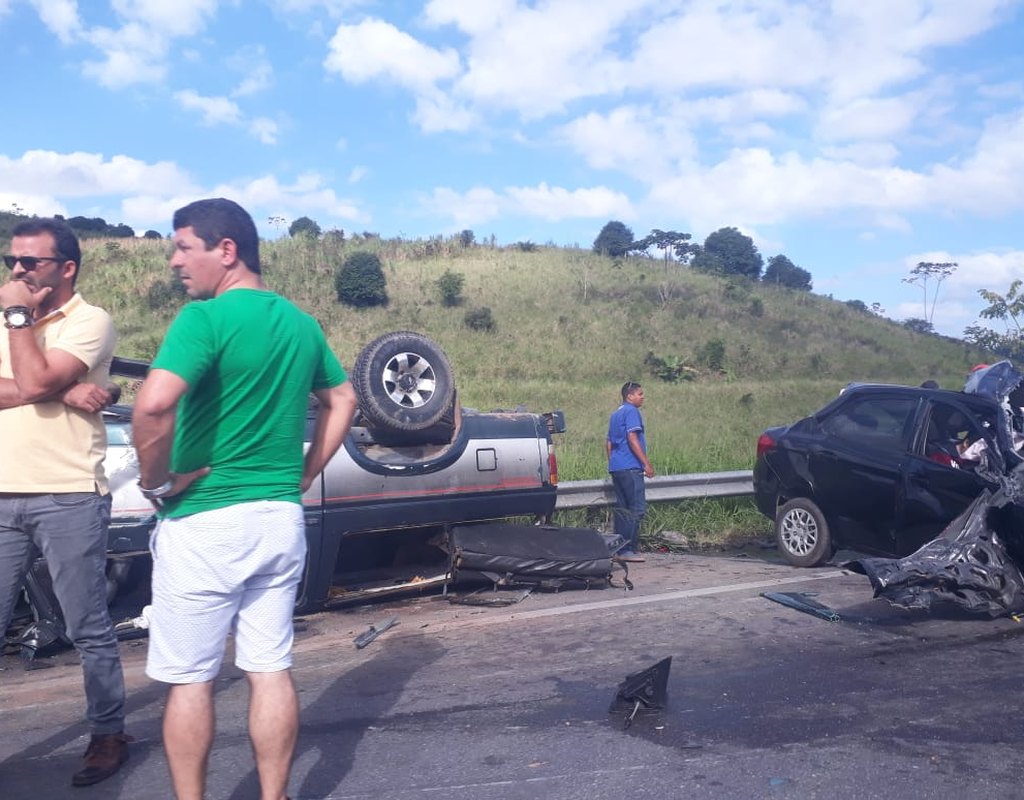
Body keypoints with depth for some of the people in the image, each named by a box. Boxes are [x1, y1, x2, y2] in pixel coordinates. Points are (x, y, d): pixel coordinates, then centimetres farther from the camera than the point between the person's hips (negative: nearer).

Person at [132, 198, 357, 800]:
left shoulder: (206, 317, -15)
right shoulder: (300, 323, 8)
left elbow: (153, 405, -29)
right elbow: (343, 400, 18)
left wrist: (156, 480, -13)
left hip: (204, 524, -6)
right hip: (281, 518, 6)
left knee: (190, 680, 9)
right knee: (271, 670, 13)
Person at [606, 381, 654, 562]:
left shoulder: (615, 413, 21)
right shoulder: (631, 411, -7)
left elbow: (608, 443, 23)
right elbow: (632, 439, -16)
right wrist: (646, 464, -15)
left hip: (616, 467, 9)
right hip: (630, 467, -9)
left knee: (622, 509, 11)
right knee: (637, 508, -8)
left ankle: (619, 548, 12)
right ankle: (628, 549, -10)